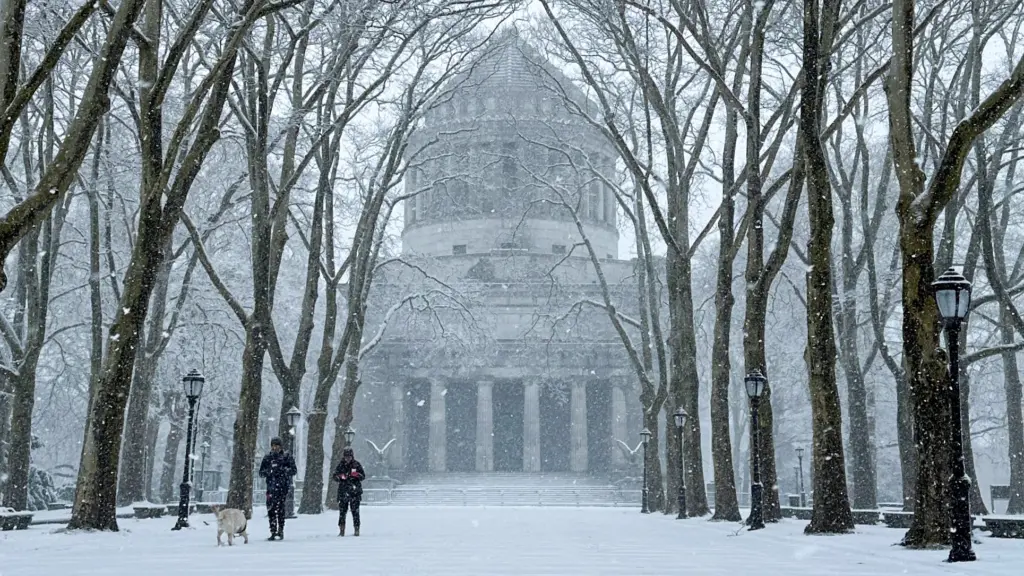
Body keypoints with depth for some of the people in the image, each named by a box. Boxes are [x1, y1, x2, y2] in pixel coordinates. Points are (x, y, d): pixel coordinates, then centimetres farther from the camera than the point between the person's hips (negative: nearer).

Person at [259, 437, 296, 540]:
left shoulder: (287, 457, 7)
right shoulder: (267, 458, 16)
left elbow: (294, 470, 3)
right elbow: (261, 473, 15)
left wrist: (284, 470, -13)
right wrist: (268, 471, -7)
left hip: (283, 486, -3)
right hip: (271, 486, 3)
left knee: (280, 508, -13)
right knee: (271, 509, -3)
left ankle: (280, 531, -6)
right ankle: (273, 532, 3)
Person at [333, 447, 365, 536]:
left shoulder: (357, 464, 4)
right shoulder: (341, 465, 9)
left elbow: (363, 476, 5)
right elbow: (335, 476, 11)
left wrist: (356, 474, -15)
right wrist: (340, 476, -10)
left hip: (355, 492, -2)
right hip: (343, 491, 2)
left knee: (355, 511, -2)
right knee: (342, 511, 1)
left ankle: (357, 529, 3)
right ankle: (341, 530, 7)